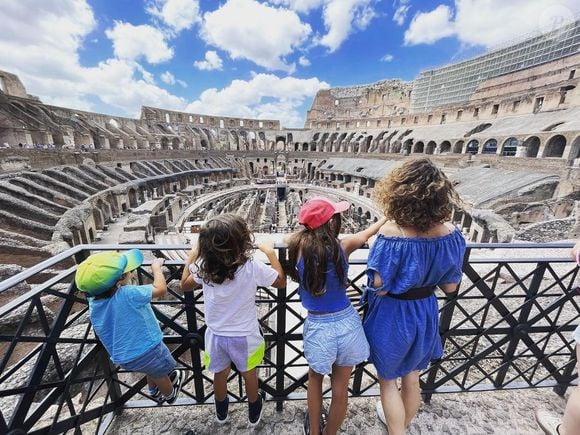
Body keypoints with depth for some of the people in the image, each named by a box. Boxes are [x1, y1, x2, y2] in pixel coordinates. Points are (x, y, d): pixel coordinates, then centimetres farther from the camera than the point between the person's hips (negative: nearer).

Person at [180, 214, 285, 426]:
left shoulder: (203, 267, -20)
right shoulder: (252, 268, -29)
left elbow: (185, 285, 2)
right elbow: (281, 281, -13)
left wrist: (192, 255, 7)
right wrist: (270, 252, -7)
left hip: (216, 335, 3)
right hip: (245, 336, -2)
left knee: (220, 373, 29)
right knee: (249, 373, 26)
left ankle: (221, 411, 57)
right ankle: (254, 411, 52)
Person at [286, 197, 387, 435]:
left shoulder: (298, 244, -17)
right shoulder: (343, 245, -13)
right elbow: (369, 232, 6)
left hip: (318, 327, 0)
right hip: (347, 323, 1)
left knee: (315, 378, 31)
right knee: (340, 388, 25)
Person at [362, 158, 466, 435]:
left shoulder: (392, 233, -30)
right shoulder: (450, 234, -13)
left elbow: (380, 287, -23)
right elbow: (450, 287, -4)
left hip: (392, 315, -5)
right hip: (425, 312, 6)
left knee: (388, 379, 22)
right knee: (412, 377, 30)